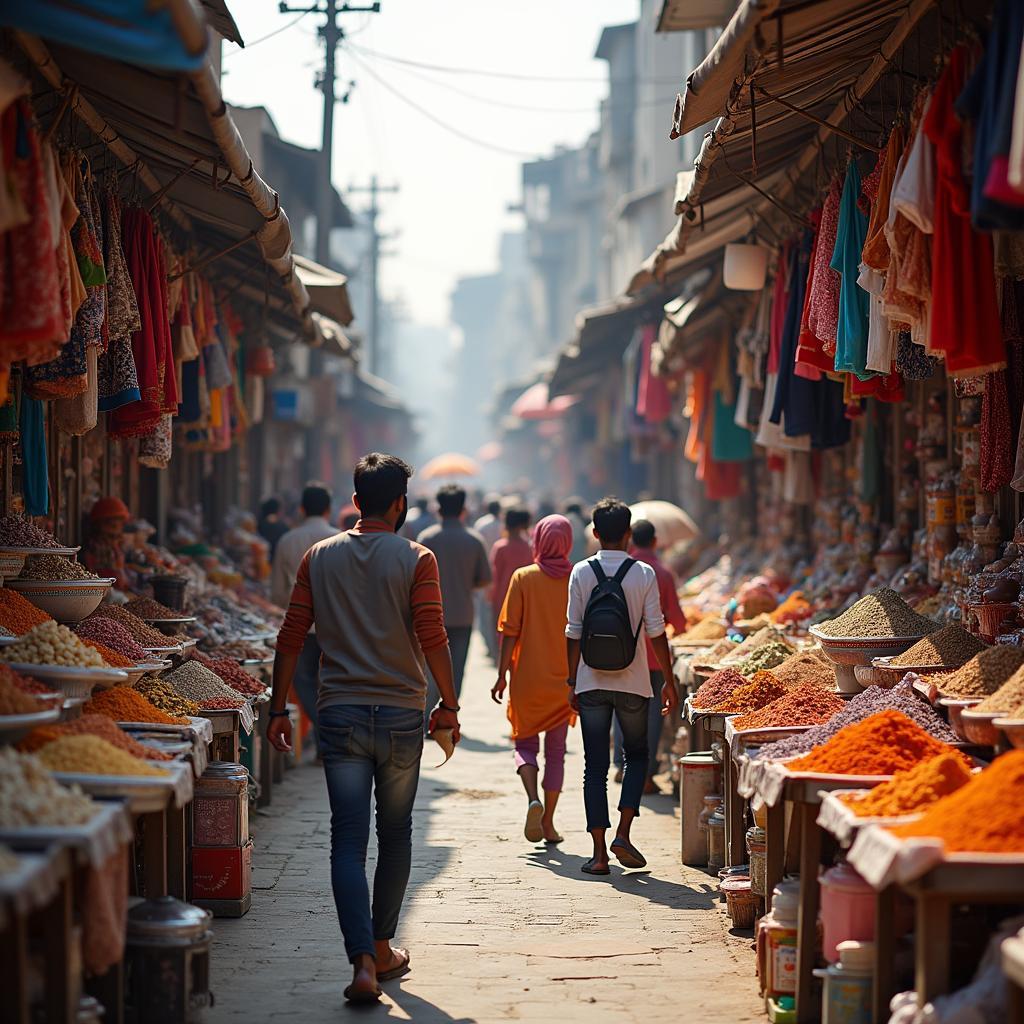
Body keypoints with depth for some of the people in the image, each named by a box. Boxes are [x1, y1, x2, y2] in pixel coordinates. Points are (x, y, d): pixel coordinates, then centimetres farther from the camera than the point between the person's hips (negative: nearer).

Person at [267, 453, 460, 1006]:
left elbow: (291, 637, 3)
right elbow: (432, 637, -9)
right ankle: (383, 948, 25)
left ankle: (363, 961, -15)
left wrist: (279, 709, 10)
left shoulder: (319, 557, 4)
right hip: (401, 712, -1)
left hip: (340, 712, 1)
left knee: (348, 840, -2)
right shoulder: (416, 559, -3)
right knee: (395, 833, 15)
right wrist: (449, 703, 2)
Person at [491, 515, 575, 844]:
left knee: (526, 744, 12)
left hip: (528, 678, -2)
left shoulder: (523, 578, -6)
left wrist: (502, 675, -1)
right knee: (556, 751, 13)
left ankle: (533, 799, -14)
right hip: (566, 680, 2)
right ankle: (548, 823, 14)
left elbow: (510, 631, -7)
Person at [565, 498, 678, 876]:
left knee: (595, 766, 5)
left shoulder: (581, 572, -2)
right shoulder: (644, 574, -4)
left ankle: (599, 852, 2)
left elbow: (574, 632, -2)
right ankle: (622, 834, 2)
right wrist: (669, 682, 3)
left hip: (591, 683, 0)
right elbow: (656, 632, -4)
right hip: (632, 682, 0)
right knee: (637, 755, 18)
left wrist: (572, 681, 6)